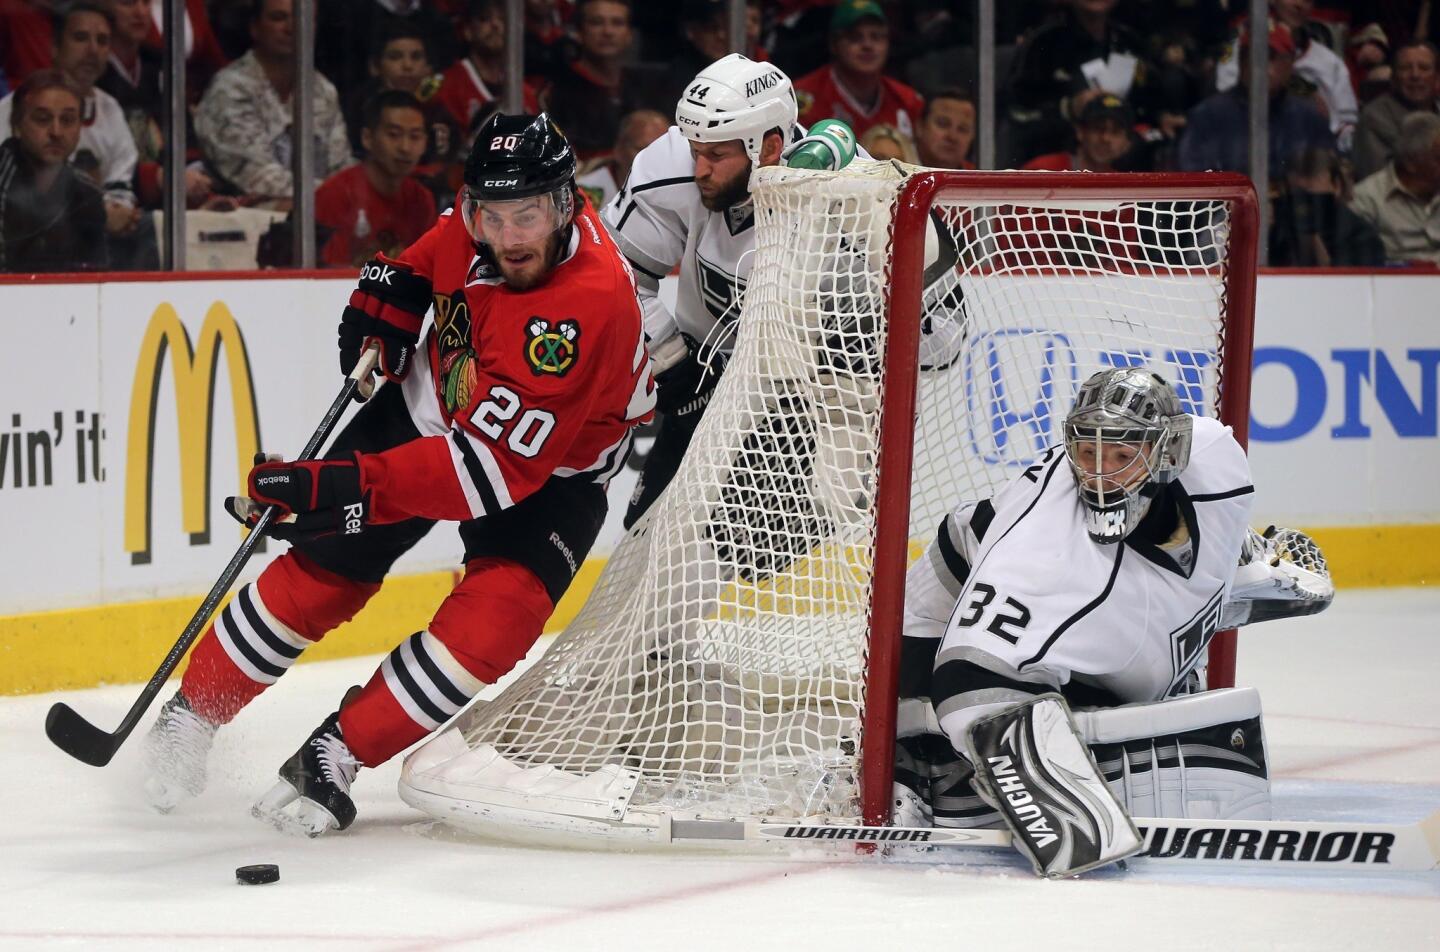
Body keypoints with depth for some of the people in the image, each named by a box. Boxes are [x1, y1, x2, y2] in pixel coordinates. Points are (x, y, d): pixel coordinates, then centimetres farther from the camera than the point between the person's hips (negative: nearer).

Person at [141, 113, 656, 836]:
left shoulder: (593, 302, -38)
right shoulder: (476, 219, -19)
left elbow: (495, 465, -41)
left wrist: (347, 488, -46)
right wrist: (384, 302, -8)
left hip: (553, 466, -5)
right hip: (427, 405, 5)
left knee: (497, 619, -25)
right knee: (322, 568, -1)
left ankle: (333, 760, -14)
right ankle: (191, 717, 16)